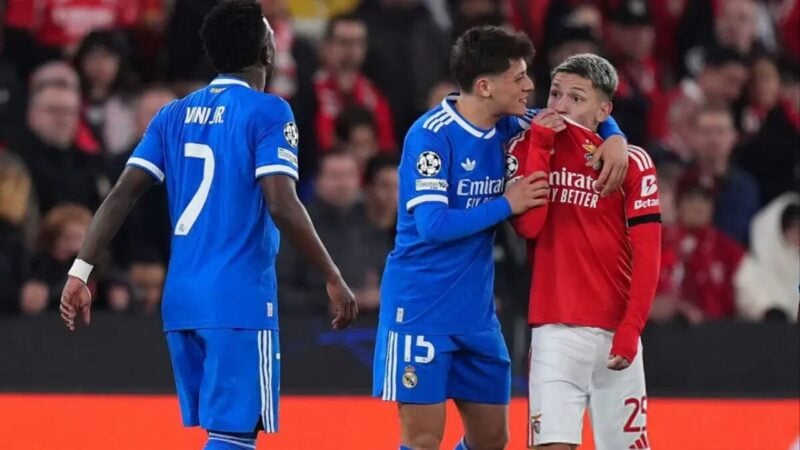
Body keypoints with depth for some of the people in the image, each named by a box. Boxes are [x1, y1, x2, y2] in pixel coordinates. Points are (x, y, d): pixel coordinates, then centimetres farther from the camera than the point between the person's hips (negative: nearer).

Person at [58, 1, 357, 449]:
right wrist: (333, 278, -9)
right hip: (240, 299, -7)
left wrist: (81, 272, 4)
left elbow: (122, 196, 5)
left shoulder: (175, 115, 12)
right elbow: (282, 206, -16)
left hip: (182, 298, 7)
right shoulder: (267, 113, -7)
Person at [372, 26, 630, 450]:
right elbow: (433, 224, -22)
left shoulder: (507, 127, 4)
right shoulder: (431, 135, -15)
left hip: (476, 312, 7)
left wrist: (614, 138, -3)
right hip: (420, 308, -7)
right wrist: (506, 204, -15)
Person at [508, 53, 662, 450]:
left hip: (614, 333, 0)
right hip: (554, 329, 0)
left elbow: (646, 254, -1)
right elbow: (528, 225, -7)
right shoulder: (528, 148, 7)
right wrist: (539, 145, -7)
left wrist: (631, 327, -12)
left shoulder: (631, 162, 2)